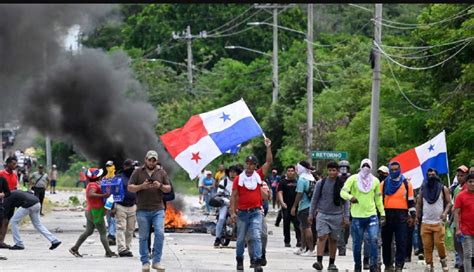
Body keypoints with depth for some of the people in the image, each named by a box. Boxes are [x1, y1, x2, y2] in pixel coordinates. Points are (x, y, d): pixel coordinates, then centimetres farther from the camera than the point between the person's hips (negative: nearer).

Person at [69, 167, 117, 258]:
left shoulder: (90, 184, 15)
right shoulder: (93, 185, -16)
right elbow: (90, 194, -34)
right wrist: (103, 195, -38)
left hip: (90, 211, 10)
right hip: (95, 212, -10)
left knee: (88, 231, 13)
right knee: (103, 232, -5)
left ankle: (75, 248, 13)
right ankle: (108, 252, -2)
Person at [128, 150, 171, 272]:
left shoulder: (162, 172, 10)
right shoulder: (138, 172, 6)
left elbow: (168, 189, 10)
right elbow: (130, 188, 3)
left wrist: (160, 186, -11)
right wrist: (141, 186, -14)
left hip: (158, 210, 0)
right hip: (142, 210, 0)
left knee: (160, 233, -12)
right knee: (143, 237, 2)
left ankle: (156, 261, -5)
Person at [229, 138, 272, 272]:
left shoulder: (258, 176, 4)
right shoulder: (239, 178, 0)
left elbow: (269, 162, 1)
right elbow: (234, 196, 0)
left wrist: (268, 147, -7)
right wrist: (232, 212, -7)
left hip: (256, 212, -1)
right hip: (242, 213, 1)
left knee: (256, 237, -11)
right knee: (241, 239, 12)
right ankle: (239, 260, 28)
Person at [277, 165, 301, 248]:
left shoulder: (297, 182, 12)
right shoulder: (283, 182, 4)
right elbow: (280, 193, -5)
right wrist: (282, 202, -20)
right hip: (286, 207, -1)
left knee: (297, 224, -7)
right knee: (286, 225, 4)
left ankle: (299, 240, -11)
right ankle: (287, 241, 10)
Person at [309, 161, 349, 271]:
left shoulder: (342, 184, 1)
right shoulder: (321, 183, 1)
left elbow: (346, 202, 6)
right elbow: (314, 199, 9)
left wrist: (346, 217, 1)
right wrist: (311, 214, 7)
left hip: (337, 215, 1)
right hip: (322, 214, -1)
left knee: (333, 240, 7)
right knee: (322, 236, -15)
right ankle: (319, 261, -19)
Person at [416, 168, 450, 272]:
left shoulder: (443, 189, 5)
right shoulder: (423, 189, 11)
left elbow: (448, 202, 5)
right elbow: (419, 204, 14)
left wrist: (445, 212, -12)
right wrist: (418, 216, 5)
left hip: (438, 222, -2)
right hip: (425, 223, 2)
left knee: (439, 243, -11)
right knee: (427, 245, -1)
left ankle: (443, 259, 13)